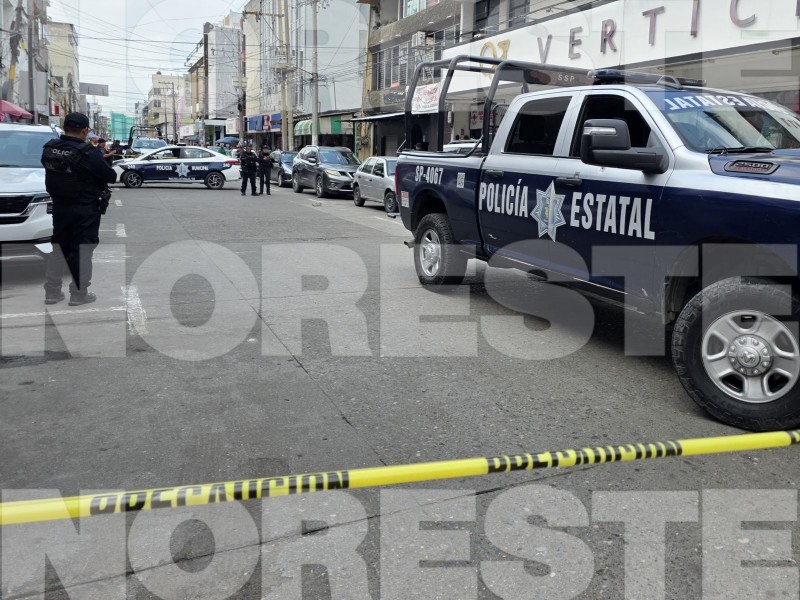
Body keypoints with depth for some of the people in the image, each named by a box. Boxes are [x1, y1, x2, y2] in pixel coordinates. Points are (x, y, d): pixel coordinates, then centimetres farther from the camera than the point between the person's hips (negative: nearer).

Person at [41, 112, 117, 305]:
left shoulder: (49, 149, -2)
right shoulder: (88, 153, -21)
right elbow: (111, 177, -14)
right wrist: (102, 164, 8)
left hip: (59, 207, 6)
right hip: (85, 210, -6)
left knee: (59, 247, 17)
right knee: (83, 250, 4)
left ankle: (52, 292, 24)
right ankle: (79, 294, 10)